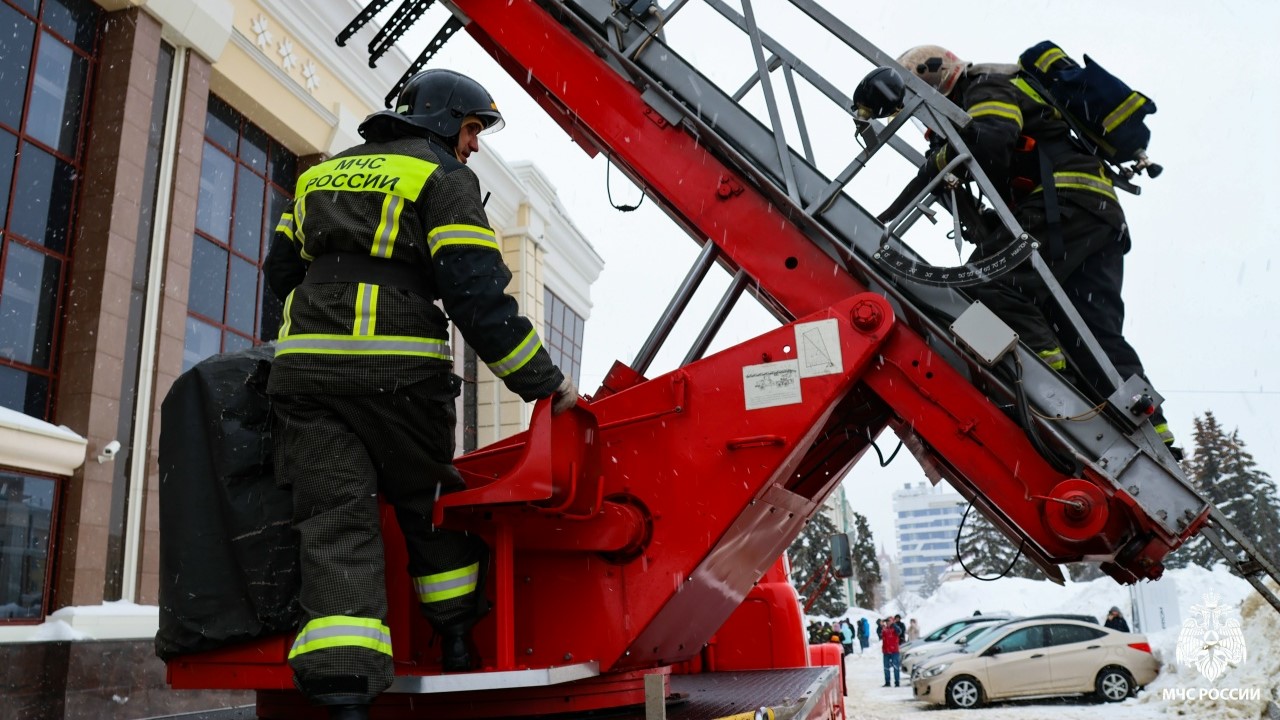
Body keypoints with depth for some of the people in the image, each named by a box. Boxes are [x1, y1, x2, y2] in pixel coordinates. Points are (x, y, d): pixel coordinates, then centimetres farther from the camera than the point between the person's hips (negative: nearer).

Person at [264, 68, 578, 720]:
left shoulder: (325, 172, 25)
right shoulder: (444, 178, 4)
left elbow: (282, 268, 28)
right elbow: (476, 292, -9)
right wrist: (544, 382, -7)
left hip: (305, 369, 5)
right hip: (398, 370, -4)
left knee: (335, 521, -2)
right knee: (428, 506, 15)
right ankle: (458, 648, 26)